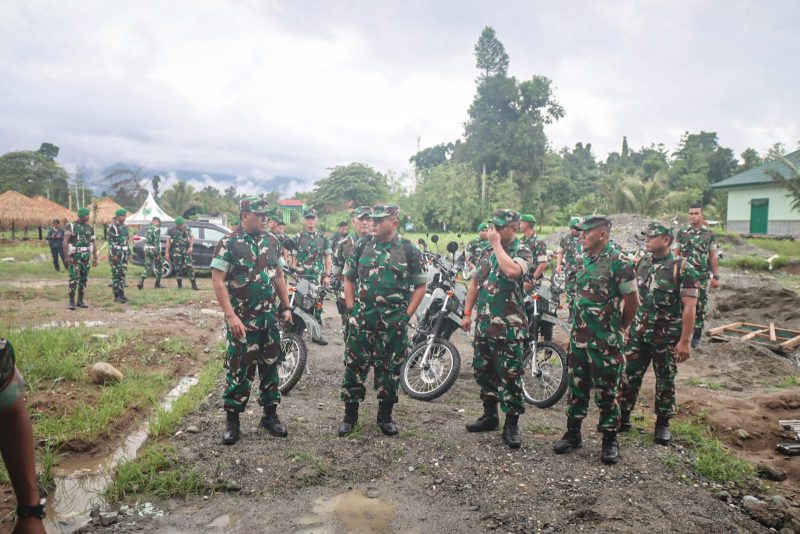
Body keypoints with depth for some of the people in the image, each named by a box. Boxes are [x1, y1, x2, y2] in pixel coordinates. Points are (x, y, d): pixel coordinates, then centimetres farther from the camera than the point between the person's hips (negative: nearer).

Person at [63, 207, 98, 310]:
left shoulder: (90, 228, 10)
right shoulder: (71, 226, -5)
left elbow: (93, 244, 13)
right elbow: (65, 242, -11)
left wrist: (95, 257, 9)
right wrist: (66, 256, -18)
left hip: (86, 257, 5)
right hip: (74, 256, -5)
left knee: (83, 279, 7)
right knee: (74, 278, -12)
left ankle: (80, 300, 15)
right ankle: (71, 301, -6)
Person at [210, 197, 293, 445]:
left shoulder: (271, 241, 7)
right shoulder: (228, 243, -9)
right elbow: (218, 281, -14)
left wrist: (286, 307, 10)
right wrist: (231, 316, -21)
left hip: (269, 317, 5)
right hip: (241, 320, -5)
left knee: (270, 365, 12)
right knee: (238, 368, 1)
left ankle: (270, 414, 25)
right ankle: (232, 419, 16)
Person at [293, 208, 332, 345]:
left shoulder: (323, 238, 8)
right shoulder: (298, 238, 4)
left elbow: (327, 258, 8)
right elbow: (294, 258, 5)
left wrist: (327, 275, 1)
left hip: (318, 277, 2)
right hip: (302, 277, -1)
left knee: (318, 304, 4)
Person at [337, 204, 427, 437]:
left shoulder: (409, 249, -3)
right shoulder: (362, 245, 4)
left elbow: (420, 285, 2)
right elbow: (349, 278, 11)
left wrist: (407, 314, -4)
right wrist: (351, 308, 3)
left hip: (394, 321, -1)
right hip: (362, 318, 2)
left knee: (390, 369, 9)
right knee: (354, 366, 5)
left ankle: (385, 416, 25)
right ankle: (350, 415, 21)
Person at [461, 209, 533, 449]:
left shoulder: (523, 252, -6)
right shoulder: (488, 252, 12)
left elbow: (512, 270, -30)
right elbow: (475, 283, 16)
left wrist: (497, 244, -18)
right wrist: (467, 313, 11)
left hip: (509, 328, -7)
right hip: (484, 324, 7)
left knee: (510, 376, -2)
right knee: (483, 371, 15)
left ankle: (511, 424, 9)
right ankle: (490, 414, 30)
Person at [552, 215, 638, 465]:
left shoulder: (618, 262, -15)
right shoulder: (583, 259, 7)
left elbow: (632, 300, -8)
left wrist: (621, 327, 4)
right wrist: (580, 323, 15)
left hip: (605, 340, -6)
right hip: (579, 336, 7)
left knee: (606, 390, 5)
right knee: (576, 386, 13)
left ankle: (610, 439, 19)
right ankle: (573, 433, 26)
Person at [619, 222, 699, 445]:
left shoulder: (682, 269, -13)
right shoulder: (642, 263, 4)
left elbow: (690, 307, -15)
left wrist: (684, 341, -18)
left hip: (667, 338, -4)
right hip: (639, 333, 5)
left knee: (665, 381, 10)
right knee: (629, 376, 7)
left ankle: (662, 424, 25)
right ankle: (623, 418, 20)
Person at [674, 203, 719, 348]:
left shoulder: (709, 233, 2)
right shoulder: (681, 232, 3)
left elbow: (713, 256, 4)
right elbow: (676, 254, 5)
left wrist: (716, 276, 0)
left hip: (702, 277, 0)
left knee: (700, 307, 5)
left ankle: (696, 337, 15)